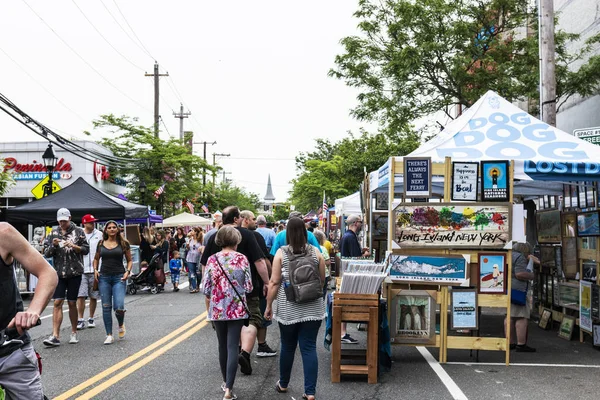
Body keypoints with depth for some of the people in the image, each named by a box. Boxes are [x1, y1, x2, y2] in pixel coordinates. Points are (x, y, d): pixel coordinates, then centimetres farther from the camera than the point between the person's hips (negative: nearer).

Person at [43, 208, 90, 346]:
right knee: (57, 303, -6)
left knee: (72, 303, 6)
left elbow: (86, 249, 1)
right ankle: (55, 336, -7)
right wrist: (53, 245, -12)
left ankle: (74, 333, 19)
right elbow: (47, 254, 8)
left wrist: (73, 246, -15)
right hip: (58, 273, 1)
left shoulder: (78, 232, 3)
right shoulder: (53, 233, 8)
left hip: (74, 273, -1)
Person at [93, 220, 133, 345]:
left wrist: (128, 271, -8)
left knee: (119, 307, -14)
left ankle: (121, 325, 19)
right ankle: (109, 335, 10)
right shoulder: (101, 244, 8)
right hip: (104, 277, 2)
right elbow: (96, 259, 22)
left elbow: (129, 260, 9)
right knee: (106, 307, 2)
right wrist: (95, 270, 6)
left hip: (119, 278, -2)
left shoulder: (123, 243, 3)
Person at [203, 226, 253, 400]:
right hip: (237, 309, -2)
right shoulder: (242, 259, -6)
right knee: (232, 347, -2)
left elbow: (206, 289, -3)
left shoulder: (212, 259, -3)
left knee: (223, 346, 16)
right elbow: (249, 287, -5)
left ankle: (226, 382, 31)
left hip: (217, 309, 2)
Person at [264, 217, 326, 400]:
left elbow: (274, 282, -7)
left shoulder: (281, 253, -6)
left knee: (287, 347, 14)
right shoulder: (316, 252, 0)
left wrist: (269, 305, 2)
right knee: (309, 348, 2)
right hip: (312, 308, 1)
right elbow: (322, 280, 8)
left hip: (288, 308, -1)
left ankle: (283, 384, 31)